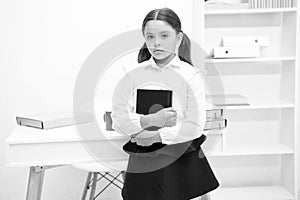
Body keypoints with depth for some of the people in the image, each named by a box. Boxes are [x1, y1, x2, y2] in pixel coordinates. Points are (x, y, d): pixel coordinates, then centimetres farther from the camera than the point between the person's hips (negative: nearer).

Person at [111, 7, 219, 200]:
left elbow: (195, 126, -10)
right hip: (142, 161, 1)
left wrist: (157, 136, -17)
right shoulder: (134, 75, -1)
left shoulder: (191, 76, -5)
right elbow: (118, 120, -5)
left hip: (182, 161, -1)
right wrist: (148, 121, -22)